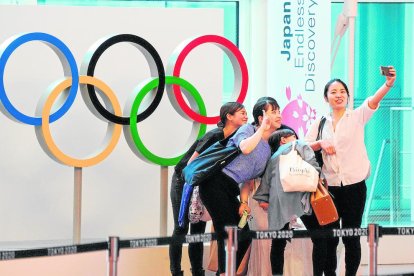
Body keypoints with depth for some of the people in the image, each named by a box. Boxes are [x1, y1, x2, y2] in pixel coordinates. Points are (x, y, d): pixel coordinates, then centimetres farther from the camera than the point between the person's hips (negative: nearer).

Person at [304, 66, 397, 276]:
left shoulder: (357, 117, 1)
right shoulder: (320, 123, 9)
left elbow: (373, 101, -18)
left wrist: (388, 85, -38)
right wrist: (320, 143, -17)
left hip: (354, 186, -2)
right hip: (329, 187, 2)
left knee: (352, 238, 3)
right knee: (328, 238, 4)